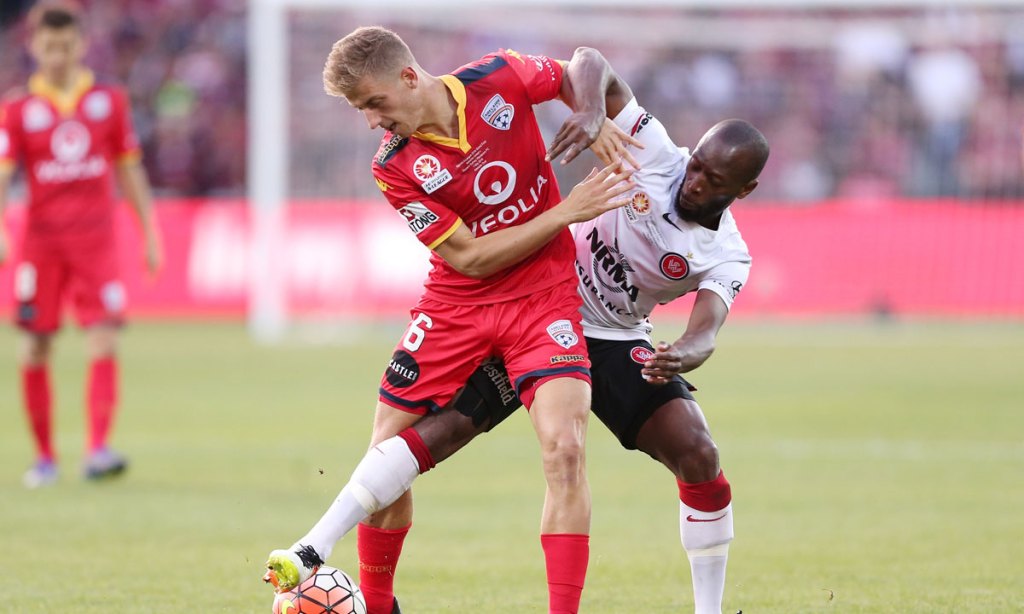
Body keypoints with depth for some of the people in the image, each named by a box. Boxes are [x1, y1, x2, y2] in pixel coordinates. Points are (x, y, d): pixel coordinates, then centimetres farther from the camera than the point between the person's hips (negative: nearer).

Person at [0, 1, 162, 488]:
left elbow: (130, 171, 14)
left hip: (96, 241, 0)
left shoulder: (109, 101, 8)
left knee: (105, 340, -13)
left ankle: (98, 449, -19)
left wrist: (150, 234, 13)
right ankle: (45, 457, 13)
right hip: (41, 241, 0)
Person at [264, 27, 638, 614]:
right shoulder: (397, 168, -12)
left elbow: (584, 67, 10)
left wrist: (592, 115, -11)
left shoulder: (499, 80, -11)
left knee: (564, 446, -22)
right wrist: (568, 210, -21)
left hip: (544, 293, -2)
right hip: (455, 305, 2)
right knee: (388, 454, 5)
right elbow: (470, 257, -16)